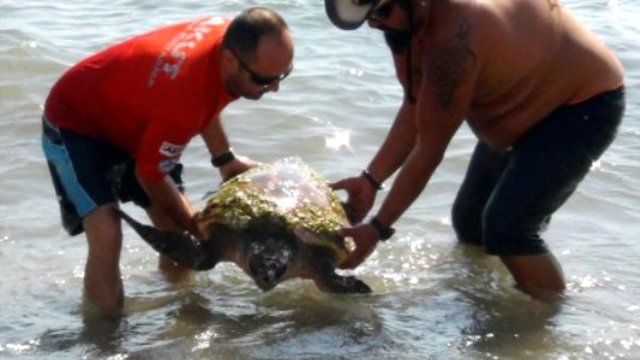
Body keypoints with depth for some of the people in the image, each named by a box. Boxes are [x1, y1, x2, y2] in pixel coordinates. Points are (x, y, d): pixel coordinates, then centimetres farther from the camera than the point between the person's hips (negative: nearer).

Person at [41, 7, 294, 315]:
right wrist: (197, 229, -10)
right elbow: (149, 173, -23)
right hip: (75, 122, -8)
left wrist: (224, 159, 7)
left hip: (130, 120, 8)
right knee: (107, 236, -26)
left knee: (179, 231, 7)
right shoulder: (183, 92, -42)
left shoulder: (232, 36, -18)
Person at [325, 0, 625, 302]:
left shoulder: (453, 39, -39)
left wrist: (378, 229, -24)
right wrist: (370, 180, -10)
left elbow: (429, 151, -31)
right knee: (469, 221, 15)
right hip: (528, 96, 9)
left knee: (505, 227, -24)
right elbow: (414, 108, -3)